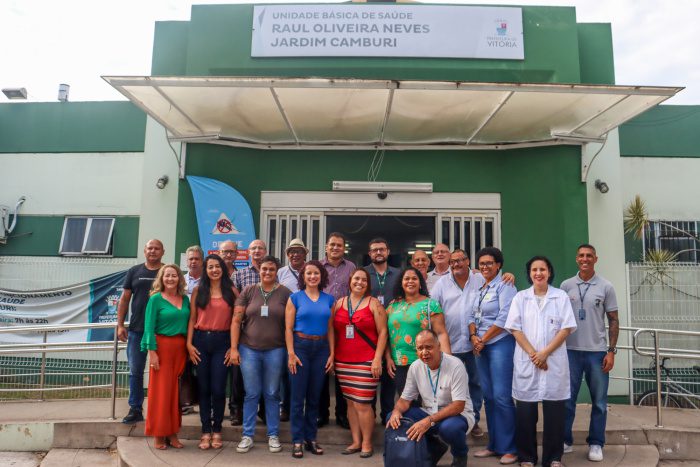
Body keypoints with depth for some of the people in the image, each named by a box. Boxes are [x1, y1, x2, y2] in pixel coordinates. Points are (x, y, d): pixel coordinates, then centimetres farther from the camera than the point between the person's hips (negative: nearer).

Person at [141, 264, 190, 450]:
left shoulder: (185, 299, 9)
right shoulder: (156, 299, -4)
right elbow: (149, 327, -8)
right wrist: (152, 351, -14)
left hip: (181, 348, 5)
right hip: (162, 346, -5)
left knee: (176, 391, 9)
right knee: (161, 390, 0)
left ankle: (173, 433, 19)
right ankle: (158, 434, 12)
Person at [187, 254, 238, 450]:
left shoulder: (231, 291, 3)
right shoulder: (198, 291, 7)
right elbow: (192, 319, 5)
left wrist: (234, 346, -4)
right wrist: (189, 343, -3)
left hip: (222, 341, -1)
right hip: (201, 340, 2)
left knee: (218, 388, 0)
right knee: (203, 388, 7)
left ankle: (217, 430, 16)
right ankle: (205, 431, 17)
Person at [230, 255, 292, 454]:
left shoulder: (285, 293, -1)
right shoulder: (248, 291, 1)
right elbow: (236, 320, 1)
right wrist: (234, 348, -4)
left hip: (275, 350, 0)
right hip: (248, 350, 1)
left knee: (272, 394, 10)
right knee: (252, 394, 8)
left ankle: (273, 435, 23)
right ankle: (247, 435, 21)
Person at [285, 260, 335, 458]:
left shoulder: (328, 299, 6)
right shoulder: (295, 297, -2)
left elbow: (330, 328, 8)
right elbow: (288, 328, -5)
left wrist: (332, 353, 2)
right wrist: (291, 353, -13)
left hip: (321, 348, 3)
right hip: (301, 346, -3)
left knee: (314, 396, 11)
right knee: (298, 396, 2)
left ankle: (311, 438, 23)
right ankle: (297, 440, 12)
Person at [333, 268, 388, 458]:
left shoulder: (374, 303, -1)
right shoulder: (339, 303, 10)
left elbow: (382, 332, -4)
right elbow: (333, 331, 13)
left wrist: (377, 359, -11)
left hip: (366, 362, -4)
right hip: (343, 361, 4)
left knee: (362, 403, -3)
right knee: (350, 402, 9)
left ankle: (367, 443, 13)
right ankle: (356, 442, 22)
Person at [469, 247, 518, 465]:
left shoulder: (504, 285, -8)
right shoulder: (479, 288, 14)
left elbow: (504, 317, -15)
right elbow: (472, 314, 13)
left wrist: (483, 339, -11)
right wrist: (473, 337, -3)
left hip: (500, 344, -7)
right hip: (481, 347, 7)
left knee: (502, 396, -6)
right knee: (488, 396, 11)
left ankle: (509, 448, 7)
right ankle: (494, 444, 21)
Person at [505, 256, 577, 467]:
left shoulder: (561, 297, 5)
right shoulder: (520, 297, 7)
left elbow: (566, 328, -2)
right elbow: (515, 329, 1)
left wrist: (545, 353, -10)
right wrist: (532, 354, -9)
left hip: (554, 361, 0)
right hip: (526, 360, 0)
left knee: (554, 410, 3)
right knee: (525, 410, 3)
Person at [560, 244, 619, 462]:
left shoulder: (606, 287, 1)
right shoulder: (566, 286, 3)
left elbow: (613, 321, 3)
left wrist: (611, 351, -4)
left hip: (597, 351, 0)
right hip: (570, 350, 1)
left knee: (599, 401, 8)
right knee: (567, 398, 7)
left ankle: (596, 443, 20)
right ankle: (565, 440, 19)